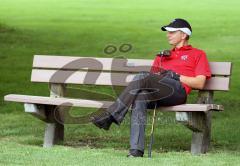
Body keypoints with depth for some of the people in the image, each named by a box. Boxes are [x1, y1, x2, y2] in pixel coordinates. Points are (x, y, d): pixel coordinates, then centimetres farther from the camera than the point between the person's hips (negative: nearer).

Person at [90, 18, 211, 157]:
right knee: (139, 99, -33)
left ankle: (110, 116, -36)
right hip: (157, 94, 5)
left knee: (142, 77, -31)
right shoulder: (165, 56, 39)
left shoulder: (198, 54, 21)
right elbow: (153, 79, 28)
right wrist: (157, 74, 5)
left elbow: (200, 83, 6)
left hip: (178, 90, -5)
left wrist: (176, 76, -3)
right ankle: (136, 150, -40)